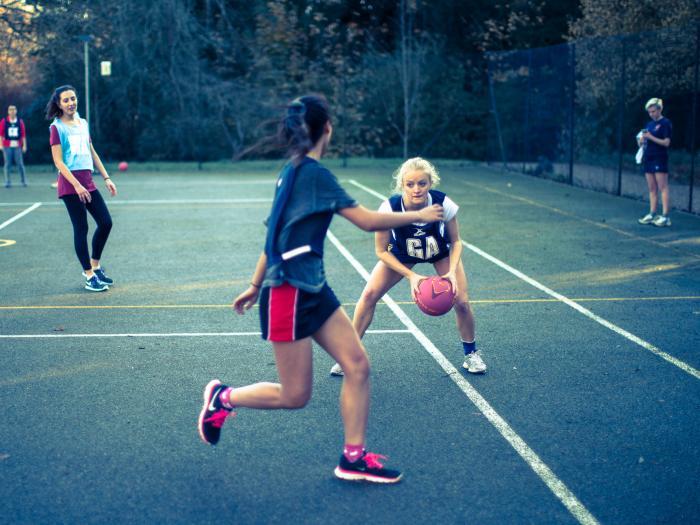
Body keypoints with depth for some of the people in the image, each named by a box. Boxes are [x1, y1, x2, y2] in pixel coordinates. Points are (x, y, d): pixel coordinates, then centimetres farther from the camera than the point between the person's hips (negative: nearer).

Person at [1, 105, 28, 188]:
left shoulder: (20, 121, 8)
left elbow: (23, 134, 8)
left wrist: (24, 145, 3)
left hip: (17, 146, 0)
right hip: (7, 146, 0)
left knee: (20, 164, -3)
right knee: (7, 164, 0)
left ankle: (23, 181, 7)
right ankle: (7, 182, 6)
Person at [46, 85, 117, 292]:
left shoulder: (83, 123, 13)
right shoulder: (57, 127, -6)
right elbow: (58, 162, -12)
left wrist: (106, 178, 14)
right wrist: (77, 185, -20)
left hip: (87, 181, 7)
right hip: (70, 183, -7)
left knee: (106, 222, 3)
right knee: (81, 228, -4)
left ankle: (94, 266, 21)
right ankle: (89, 276, 5)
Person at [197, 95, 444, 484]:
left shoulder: (293, 171, 10)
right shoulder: (314, 173, -17)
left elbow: (276, 233, 17)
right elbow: (368, 221, -18)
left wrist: (256, 286, 23)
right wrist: (419, 215, -5)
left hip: (312, 289, 9)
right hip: (289, 292, -9)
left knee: (357, 365, 3)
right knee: (294, 395, 1)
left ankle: (353, 459, 11)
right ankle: (223, 397, 22)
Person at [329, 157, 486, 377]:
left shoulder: (444, 204, -34)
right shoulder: (390, 207, -36)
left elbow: (455, 242, -15)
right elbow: (381, 251, -22)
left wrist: (452, 272, -31)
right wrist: (411, 276, -30)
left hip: (441, 252, 0)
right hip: (401, 254, 0)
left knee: (461, 301, -11)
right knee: (369, 294, -13)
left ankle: (471, 353, 17)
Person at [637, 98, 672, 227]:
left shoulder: (665, 123, -5)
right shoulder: (649, 124, 17)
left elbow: (666, 142, -12)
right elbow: (643, 143, 21)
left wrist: (650, 137, -18)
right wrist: (642, 141, -1)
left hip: (660, 159, -7)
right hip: (648, 158, 7)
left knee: (663, 188, -9)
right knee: (652, 189, 8)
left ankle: (665, 217, -11)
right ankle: (652, 214, 11)